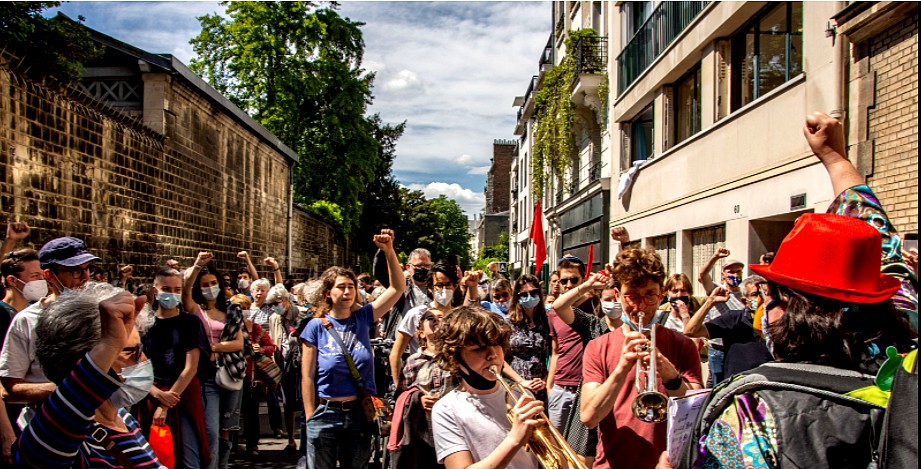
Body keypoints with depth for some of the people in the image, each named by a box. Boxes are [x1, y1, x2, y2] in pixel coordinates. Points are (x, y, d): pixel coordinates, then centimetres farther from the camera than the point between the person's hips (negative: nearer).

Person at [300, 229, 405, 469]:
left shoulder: (363, 318, 1)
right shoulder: (316, 326, -5)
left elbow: (397, 288, -3)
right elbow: (307, 377, -4)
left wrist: (389, 251, -14)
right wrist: (311, 418, -6)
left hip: (360, 413, 3)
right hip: (325, 413, -2)